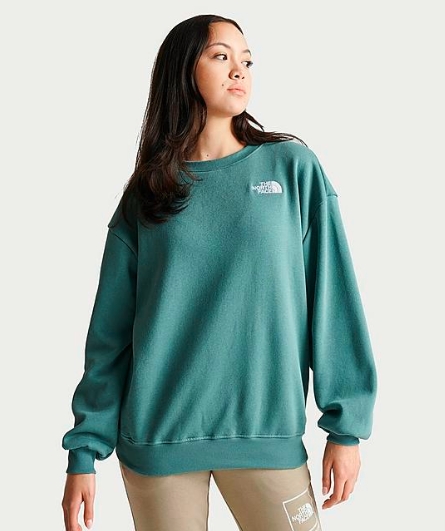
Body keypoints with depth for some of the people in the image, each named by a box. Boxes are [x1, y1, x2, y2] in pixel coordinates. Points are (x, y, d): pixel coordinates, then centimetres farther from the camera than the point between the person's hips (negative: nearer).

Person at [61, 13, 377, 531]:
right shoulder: (145, 195, 4)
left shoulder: (293, 167, 2)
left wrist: (347, 425, -5)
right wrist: (85, 449, 0)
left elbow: (334, 300, -1)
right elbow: (110, 330, 4)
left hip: (267, 432, 0)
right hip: (156, 439, 1)